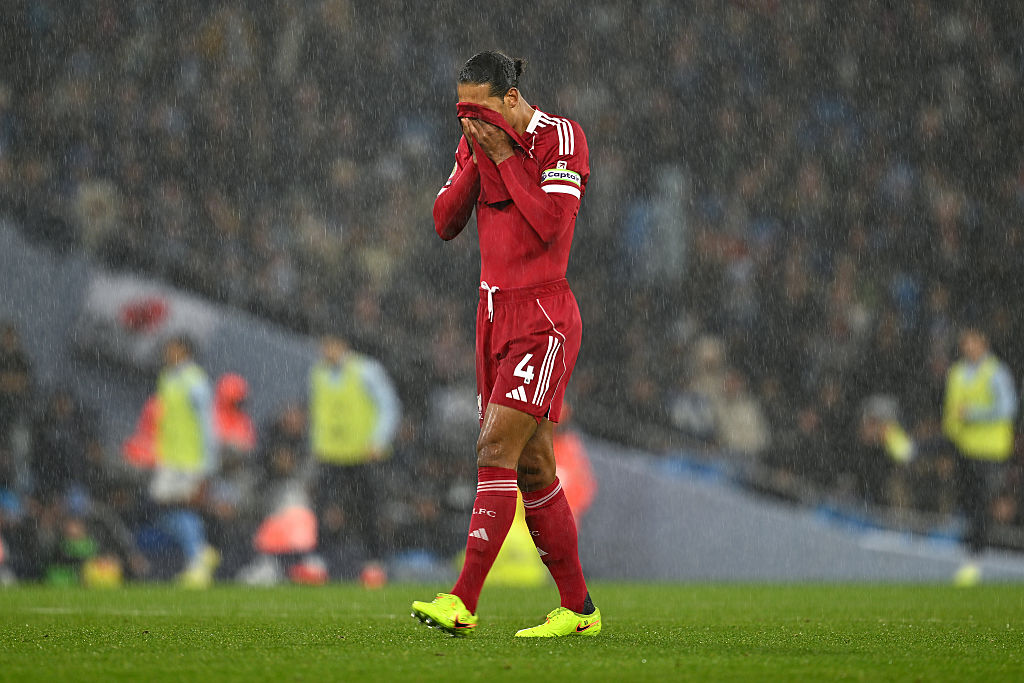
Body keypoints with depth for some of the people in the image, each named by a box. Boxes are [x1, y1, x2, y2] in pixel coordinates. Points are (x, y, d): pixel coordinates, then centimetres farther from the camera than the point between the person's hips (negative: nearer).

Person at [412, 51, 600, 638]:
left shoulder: (560, 137, -9)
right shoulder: (479, 145, 12)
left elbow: (551, 225, -19)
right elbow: (445, 224, 6)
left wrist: (505, 156, -16)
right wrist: (478, 160, -5)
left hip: (543, 319, -8)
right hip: (496, 313, 8)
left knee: (497, 450, -16)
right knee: (532, 467, 7)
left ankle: (463, 602, -19)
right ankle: (579, 609, 13)